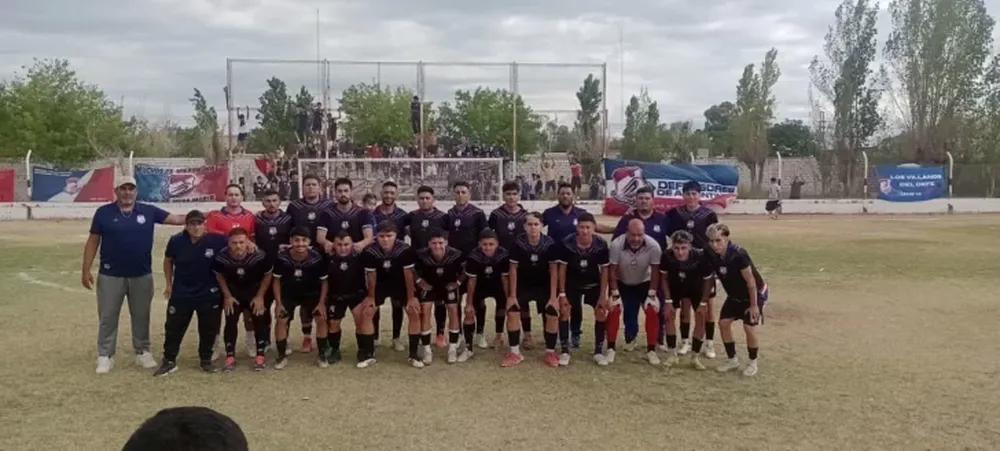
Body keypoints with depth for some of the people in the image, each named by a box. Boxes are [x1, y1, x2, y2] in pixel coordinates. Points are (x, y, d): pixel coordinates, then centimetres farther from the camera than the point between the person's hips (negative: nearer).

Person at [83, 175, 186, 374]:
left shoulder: (148, 211, 0)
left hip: (142, 275, 1)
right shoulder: (104, 212, -3)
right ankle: (105, 356, 15)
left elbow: (176, 219, -2)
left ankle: (143, 351, 25)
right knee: (107, 317, 6)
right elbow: (93, 241, 0)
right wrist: (86, 270, -3)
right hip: (110, 275, -1)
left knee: (141, 316, 12)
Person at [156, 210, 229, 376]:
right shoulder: (176, 241, -10)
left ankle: (206, 360, 27)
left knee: (208, 329, 10)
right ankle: (169, 361, 19)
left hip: (209, 294, -1)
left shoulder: (216, 240, -17)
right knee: (173, 327, 6)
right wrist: (169, 284, 8)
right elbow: (168, 260, 7)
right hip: (181, 294, 1)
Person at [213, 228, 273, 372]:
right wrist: (227, 296, -6)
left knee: (260, 320, -6)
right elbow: (219, 276, -5)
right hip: (233, 292, 1)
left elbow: (267, 275, -12)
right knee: (230, 321, -3)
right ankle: (230, 356, 9)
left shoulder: (259, 256, -32)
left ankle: (260, 355, 7)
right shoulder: (221, 257, -28)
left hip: (255, 291, -1)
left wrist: (260, 296, -12)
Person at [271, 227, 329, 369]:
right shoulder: (282, 258, -27)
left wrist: (322, 302, -15)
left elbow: (324, 281, -11)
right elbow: (276, 280, -10)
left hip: (311, 293, 0)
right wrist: (278, 303, -12)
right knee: (281, 321, -9)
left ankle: (321, 354, 5)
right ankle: (282, 356, 8)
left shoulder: (317, 258, -28)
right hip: (288, 294, 0)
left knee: (322, 319, -11)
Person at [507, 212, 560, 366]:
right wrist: (512, 295, -12)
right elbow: (513, 270, -11)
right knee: (512, 312, -15)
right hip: (523, 285, 0)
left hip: (544, 286, 0)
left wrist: (553, 296, -15)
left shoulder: (550, 244, -19)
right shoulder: (518, 244, -19)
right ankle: (514, 352, -4)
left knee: (552, 314, -14)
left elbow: (554, 271, -13)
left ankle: (550, 352, 2)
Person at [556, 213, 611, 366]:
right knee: (563, 311, -10)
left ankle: (598, 352, 6)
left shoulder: (601, 244, -25)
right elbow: (562, 268, -16)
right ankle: (565, 352, 1)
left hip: (593, 284, 1)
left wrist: (603, 296, -15)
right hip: (572, 284, -1)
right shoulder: (567, 243, -27)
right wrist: (562, 294, -16)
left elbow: (604, 270, -14)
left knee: (601, 312, -7)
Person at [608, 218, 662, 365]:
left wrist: (651, 294, -15)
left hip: (644, 283, 1)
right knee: (613, 309, -15)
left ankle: (651, 350, -1)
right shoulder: (616, 244, -32)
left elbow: (655, 271, -16)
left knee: (653, 311, -13)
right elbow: (612, 271, -20)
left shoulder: (653, 246, -30)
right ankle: (610, 349, -2)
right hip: (622, 283, 0)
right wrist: (615, 294, -18)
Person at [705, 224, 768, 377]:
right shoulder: (713, 257, -17)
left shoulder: (739, 255, -35)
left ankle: (752, 362, 12)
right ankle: (732, 360, 18)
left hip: (755, 294, -6)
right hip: (734, 295, 6)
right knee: (723, 322, 1)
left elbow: (751, 282, -26)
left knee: (749, 327, -12)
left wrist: (753, 305, -19)